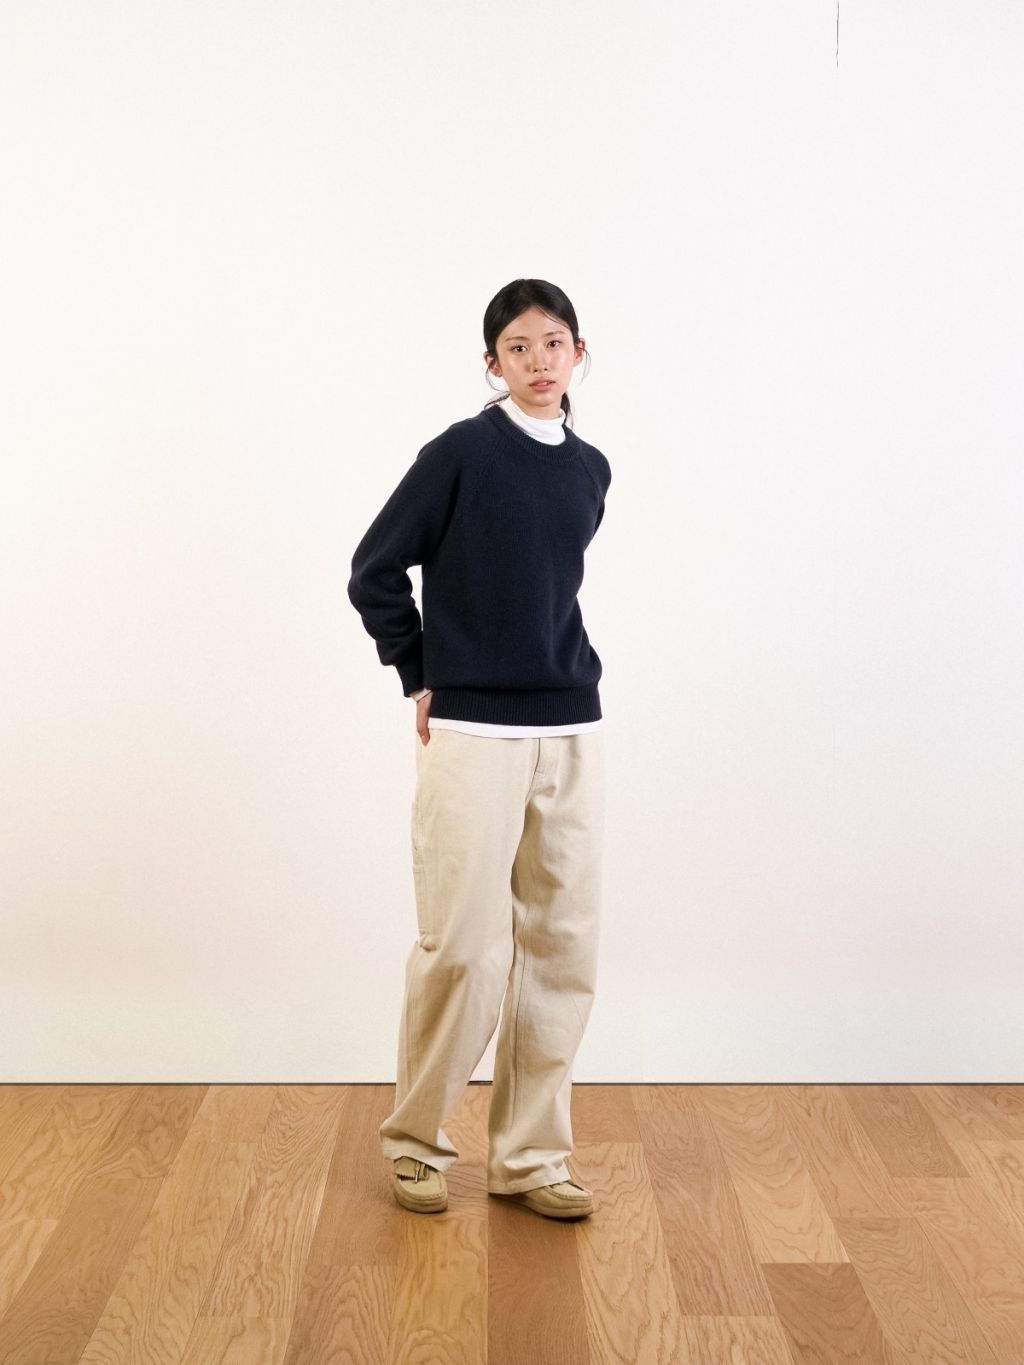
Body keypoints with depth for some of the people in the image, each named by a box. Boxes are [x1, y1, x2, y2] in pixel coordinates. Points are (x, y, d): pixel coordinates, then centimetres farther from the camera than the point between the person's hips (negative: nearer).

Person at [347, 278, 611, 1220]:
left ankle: (529, 1156, 19)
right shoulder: (462, 452, -5)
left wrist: (557, 668, 14)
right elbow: (375, 572, -1)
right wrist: (422, 680, 1)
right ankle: (415, 1139, 18)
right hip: (472, 731, -5)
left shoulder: (590, 469, 11)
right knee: (465, 947, -4)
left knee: (563, 945, 7)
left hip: (571, 730, 6)